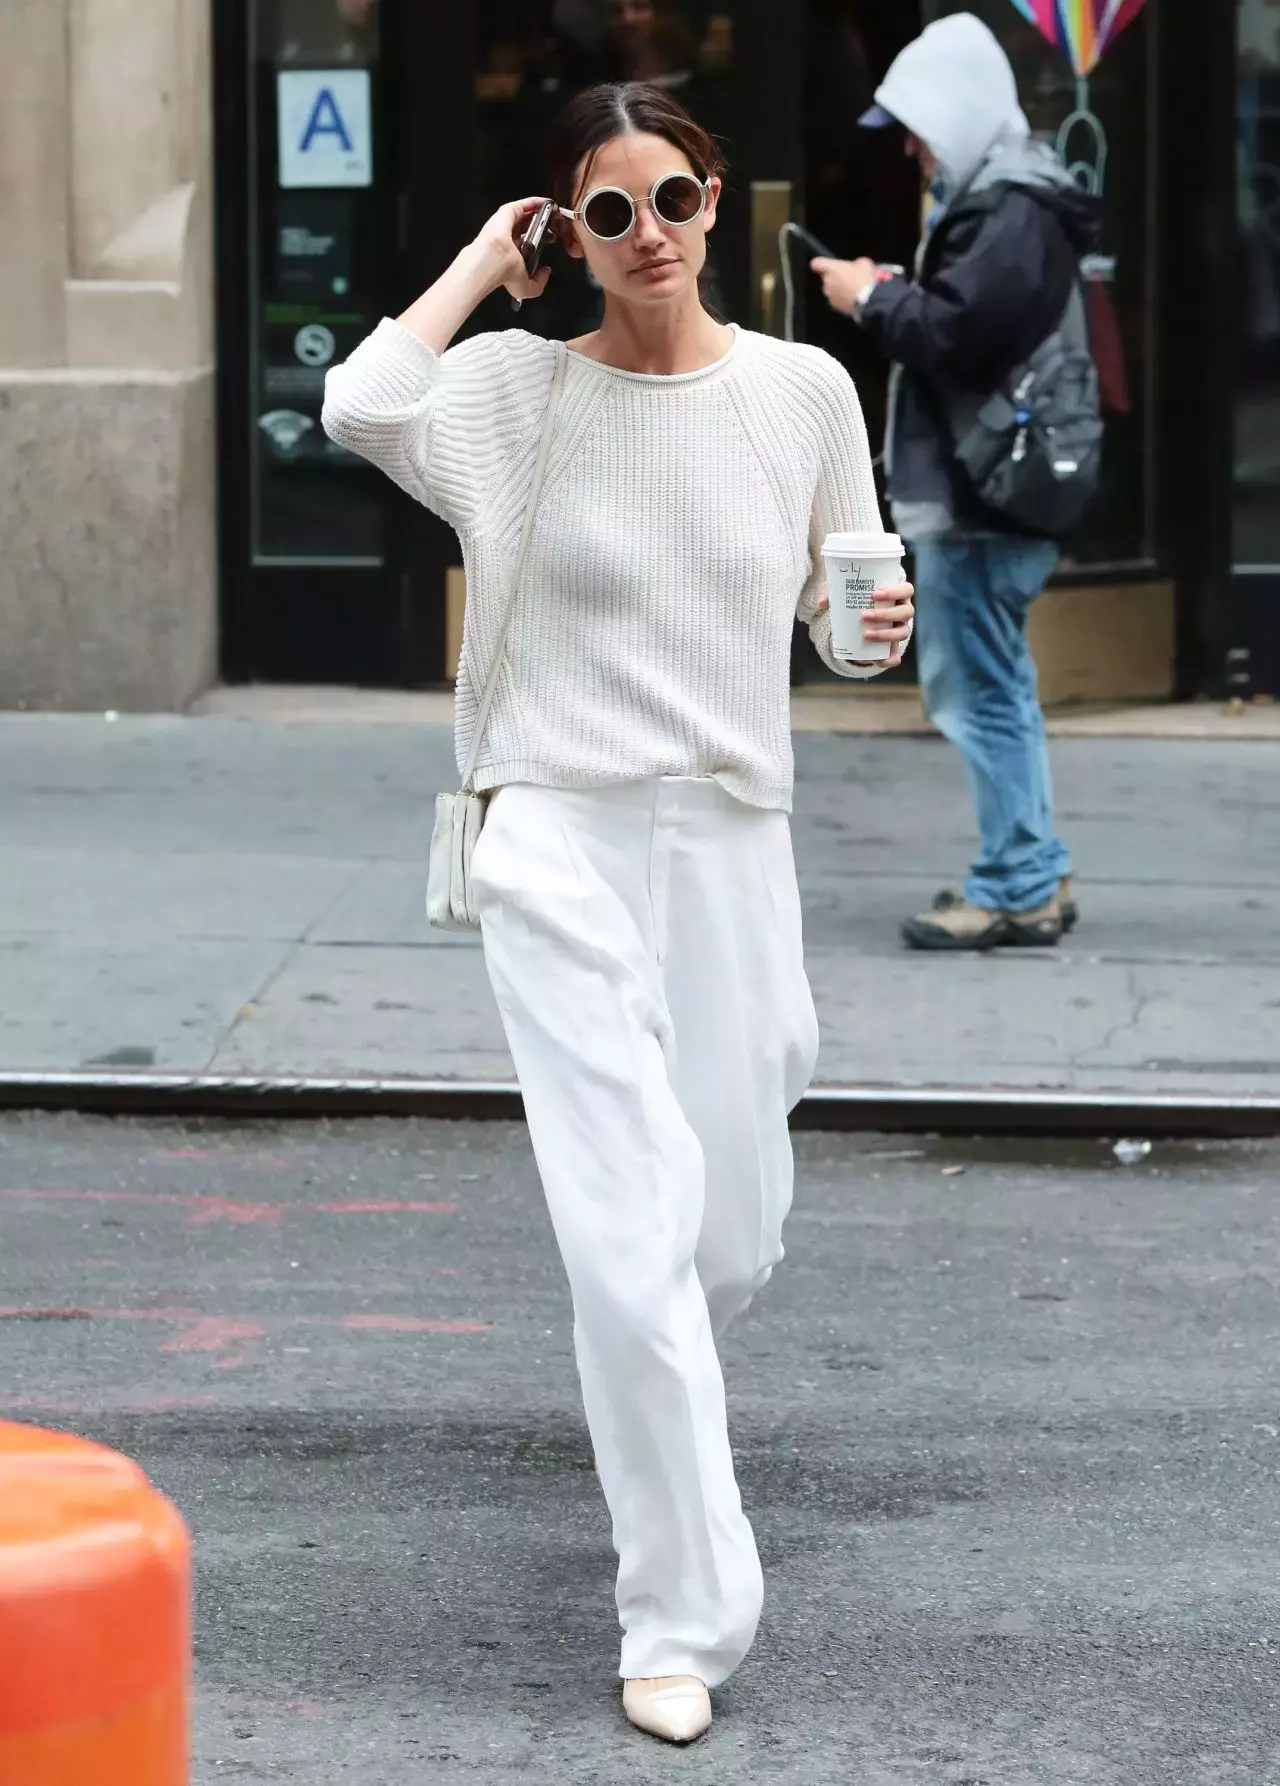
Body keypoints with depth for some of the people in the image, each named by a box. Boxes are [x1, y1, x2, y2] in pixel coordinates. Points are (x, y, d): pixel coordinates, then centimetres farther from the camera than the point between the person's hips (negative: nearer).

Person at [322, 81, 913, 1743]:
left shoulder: (804, 388, 3)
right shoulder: (519, 386, -4)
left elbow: (841, 613, 12)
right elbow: (361, 406, -25)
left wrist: (879, 622, -12)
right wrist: (483, 260, -11)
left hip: (732, 837, 3)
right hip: (563, 840, -3)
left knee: (731, 1238, 11)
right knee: (633, 1235, -11)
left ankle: (650, 1391, 49)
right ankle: (681, 1619, -2)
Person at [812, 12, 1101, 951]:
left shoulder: (1013, 214, -16)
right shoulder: (1010, 200, 17)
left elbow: (959, 337, -25)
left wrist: (875, 298, -11)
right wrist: (892, 295, 6)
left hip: (978, 496, -11)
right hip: (987, 486, 11)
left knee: (982, 693, -6)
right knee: (995, 691, 16)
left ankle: (1017, 887, -3)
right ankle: (1036, 875, 22)